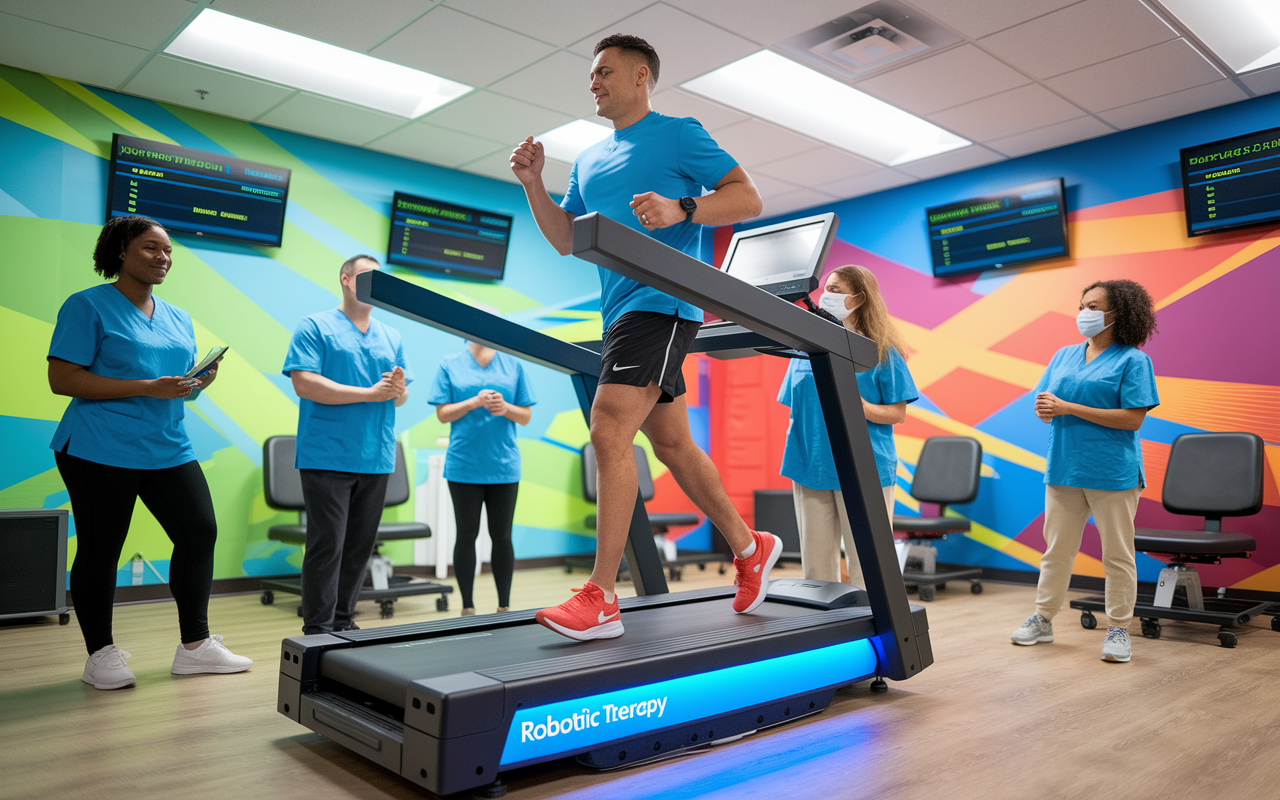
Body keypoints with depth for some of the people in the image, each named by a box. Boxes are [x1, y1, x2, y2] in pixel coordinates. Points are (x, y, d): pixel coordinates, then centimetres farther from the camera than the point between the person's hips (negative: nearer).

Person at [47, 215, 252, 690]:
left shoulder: (178, 319, 17)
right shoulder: (88, 307, -4)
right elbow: (62, 380, -12)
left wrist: (198, 383, -2)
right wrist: (148, 388, -20)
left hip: (169, 449, 6)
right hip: (100, 450, -6)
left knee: (200, 531, -1)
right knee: (100, 549, 2)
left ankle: (195, 645, 11)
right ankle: (100, 655, 17)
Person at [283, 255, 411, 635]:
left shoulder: (391, 337, 17)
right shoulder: (316, 327, 0)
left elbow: (401, 398, 17)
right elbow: (304, 383, -13)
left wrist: (398, 389, -8)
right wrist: (370, 393, -14)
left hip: (376, 459, 6)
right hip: (328, 457, -6)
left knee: (360, 546, 10)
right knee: (327, 545, -7)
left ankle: (343, 622, 21)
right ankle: (317, 631, 1)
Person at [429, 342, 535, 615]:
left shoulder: (513, 365, 8)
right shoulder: (450, 365, 5)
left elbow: (526, 416, 7)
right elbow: (442, 413, -1)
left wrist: (505, 408, -13)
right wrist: (475, 402, -16)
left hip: (504, 466, 1)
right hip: (463, 466, -1)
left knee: (502, 536, 6)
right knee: (467, 535, 5)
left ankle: (504, 606, 16)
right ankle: (467, 607, 16)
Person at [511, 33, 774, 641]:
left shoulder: (678, 134, 2)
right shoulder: (589, 160, 23)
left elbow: (748, 199, -4)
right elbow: (565, 240, 24)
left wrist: (680, 210, -20)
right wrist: (532, 183, 10)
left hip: (659, 303, -8)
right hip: (620, 312, 8)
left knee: (609, 433, -19)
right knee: (671, 444, 11)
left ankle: (600, 599, -16)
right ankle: (750, 548, 26)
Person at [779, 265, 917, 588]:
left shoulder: (880, 351, -1)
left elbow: (897, 413, -2)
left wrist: (861, 407, -20)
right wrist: (792, 455, 10)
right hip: (811, 465, 4)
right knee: (816, 563, 10)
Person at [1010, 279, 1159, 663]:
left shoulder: (1132, 360, -4)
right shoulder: (1064, 355, 13)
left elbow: (1133, 418, -13)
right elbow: (1044, 405, 15)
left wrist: (1068, 408, -16)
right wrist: (1044, 409, -11)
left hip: (1112, 472, -5)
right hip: (1064, 469, 5)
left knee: (1118, 554, 5)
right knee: (1056, 548, 11)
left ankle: (1118, 629, 16)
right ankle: (1042, 619, 21)